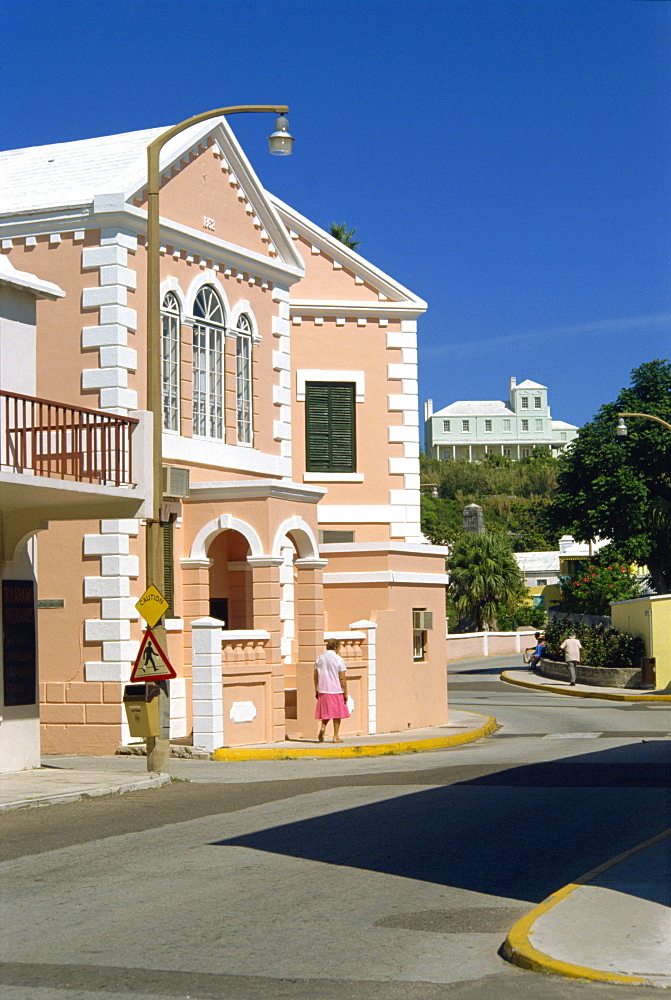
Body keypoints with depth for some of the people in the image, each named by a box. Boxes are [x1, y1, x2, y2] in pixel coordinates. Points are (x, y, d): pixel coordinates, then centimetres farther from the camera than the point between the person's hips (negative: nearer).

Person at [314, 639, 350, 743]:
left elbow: (316, 675, 7)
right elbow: (342, 678, -10)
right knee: (337, 713, 6)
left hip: (323, 690, 4)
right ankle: (335, 736, 6)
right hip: (336, 690, -4)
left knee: (326, 712, 16)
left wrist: (316, 690, 15)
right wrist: (345, 693, -4)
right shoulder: (339, 659, -8)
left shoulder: (319, 658, 5)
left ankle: (323, 727, -9)